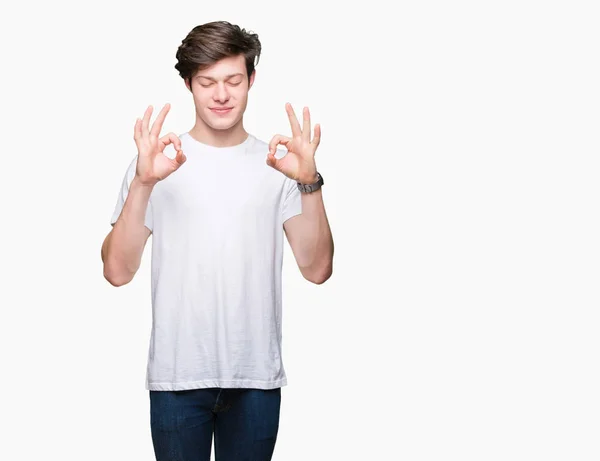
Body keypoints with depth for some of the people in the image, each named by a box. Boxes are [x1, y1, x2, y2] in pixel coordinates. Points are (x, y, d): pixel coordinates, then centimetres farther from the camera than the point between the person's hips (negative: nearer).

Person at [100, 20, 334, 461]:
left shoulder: (278, 164, 2)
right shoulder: (157, 162, -2)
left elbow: (317, 269, -6)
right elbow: (118, 271, -10)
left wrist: (310, 184, -19)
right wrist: (143, 184, -23)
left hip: (257, 378, 1)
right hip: (177, 376, -1)